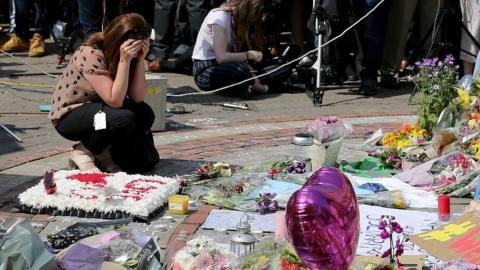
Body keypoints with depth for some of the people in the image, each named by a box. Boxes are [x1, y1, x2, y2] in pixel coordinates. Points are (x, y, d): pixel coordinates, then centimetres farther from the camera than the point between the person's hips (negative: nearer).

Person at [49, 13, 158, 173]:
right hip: (69, 116, -7)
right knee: (123, 118, -32)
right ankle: (83, 152, -6)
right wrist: (124, 60, -34)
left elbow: (137, 98, -14)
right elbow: (114, 101, -31)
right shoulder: (91, 54, -26)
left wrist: (140, 59, -22)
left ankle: (104, 152, 4)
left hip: (97, 110, 7)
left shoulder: (129, 55, -5)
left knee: (145, 114, -14)